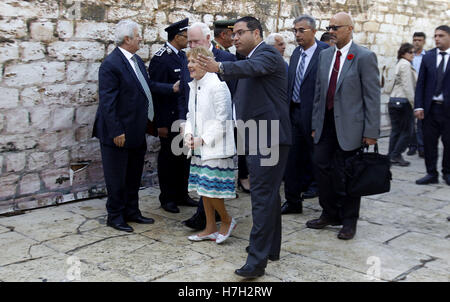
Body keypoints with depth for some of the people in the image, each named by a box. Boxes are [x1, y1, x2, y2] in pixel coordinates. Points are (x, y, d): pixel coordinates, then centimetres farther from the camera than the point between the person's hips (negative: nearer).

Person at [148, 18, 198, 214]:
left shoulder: (182, 55, 10)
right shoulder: (160, 59, -14)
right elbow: (157, 92, -16)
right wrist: (161, 124, -17)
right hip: (169, 119, -8)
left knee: (183, 157, 14)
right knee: (168, 157, 4)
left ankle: (181, 195, 27)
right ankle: (167, 198, 17)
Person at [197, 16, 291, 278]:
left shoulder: (267, 53, -10)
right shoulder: (251, 58, 20)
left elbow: (252, 67, -34)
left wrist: (220, 68, -48)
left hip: (267, 138, -10)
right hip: (257, 138, 10)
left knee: (263, 196, -10)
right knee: (269, 194, 16)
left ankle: (257, 260, -8)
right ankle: (272, 248, 28)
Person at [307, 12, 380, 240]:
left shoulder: (365, 57, -8)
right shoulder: (324, 55, 10)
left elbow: (372, 96, -10)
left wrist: (371, 132, -13)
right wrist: (315, 123, 12)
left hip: (349, 125, -5)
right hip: (326, 124, 6)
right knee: (322, 167, 8)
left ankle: (348, 221, 20)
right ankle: (330, 214, 26)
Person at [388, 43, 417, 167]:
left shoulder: (400, 64, 17)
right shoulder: (406, 65, -11)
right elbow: (407, 86, -16)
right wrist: (414, 103, -14)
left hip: (393, 101, 9)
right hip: (403, 101, -9)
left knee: (395, 131, 11)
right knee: (407, 131, 0)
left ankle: (391, 156, 13)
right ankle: (396, 156, 1)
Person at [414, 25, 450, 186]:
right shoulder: (428, 57, 6)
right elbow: (421, 83, 5)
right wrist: (418, 106, -4)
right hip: (430, 107, 2)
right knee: (429, 142, 5)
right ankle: (431, 174, 15)